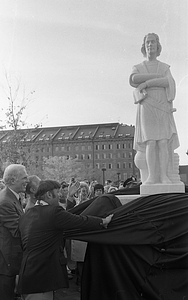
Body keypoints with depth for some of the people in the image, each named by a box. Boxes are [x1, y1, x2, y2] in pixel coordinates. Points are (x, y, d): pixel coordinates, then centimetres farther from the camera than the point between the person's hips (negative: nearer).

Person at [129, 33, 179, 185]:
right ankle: (152, 176, -8)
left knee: (163, 141, -9)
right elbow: (134, 79, -13)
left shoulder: (165, 68, 14)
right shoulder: (137, 68, 13)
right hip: (146, 108, 0)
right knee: (150, 142, -11)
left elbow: (167, 82, -10)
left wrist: (146, 83, -14)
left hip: (163, 109, 1)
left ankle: (164, 175, -7)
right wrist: (157, 76, -11)